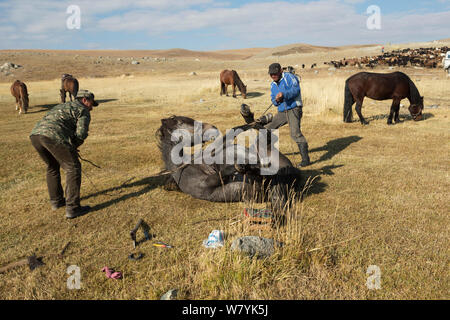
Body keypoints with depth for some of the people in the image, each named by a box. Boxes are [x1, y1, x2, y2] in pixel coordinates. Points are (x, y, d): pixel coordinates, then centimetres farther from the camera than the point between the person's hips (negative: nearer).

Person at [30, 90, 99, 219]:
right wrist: (73, 147, 16)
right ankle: (72, 208, 1)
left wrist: (70, 147, 29)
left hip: (35, 134, 8)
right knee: (73, 168, 2)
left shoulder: (62, 106, 37)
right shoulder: (83, 111, 13)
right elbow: (81, 134, -3)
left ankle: (56, 201, 36)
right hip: (54, 137, -8)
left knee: (52, 167, 27)